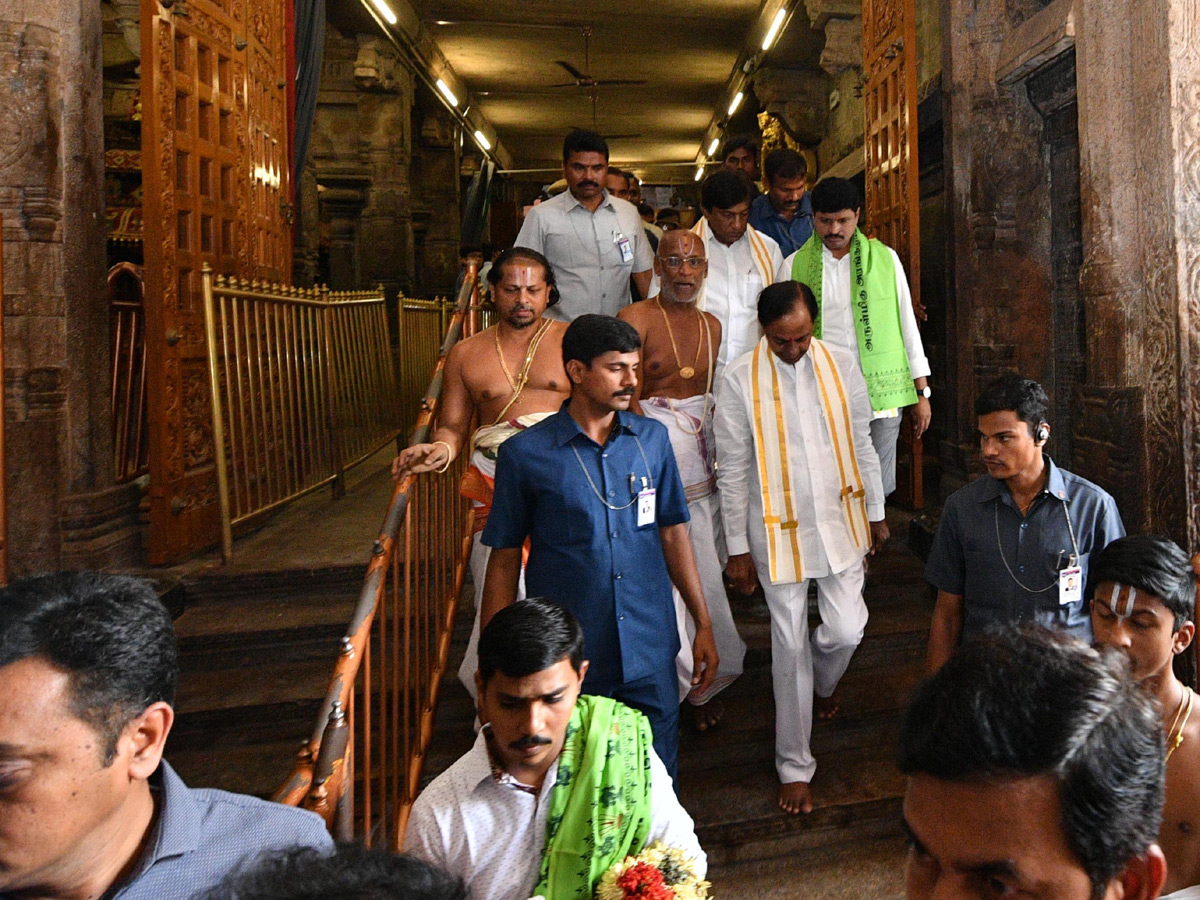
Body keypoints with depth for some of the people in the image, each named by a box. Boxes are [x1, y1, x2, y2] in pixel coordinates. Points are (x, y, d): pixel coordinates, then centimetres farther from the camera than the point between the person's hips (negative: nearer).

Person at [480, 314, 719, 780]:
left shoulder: (653, 438, 2)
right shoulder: (524, 454, -8)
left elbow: (673, 534, 8)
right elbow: (504, 561, -3)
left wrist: (703, 624, 8)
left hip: (650, 652, 3)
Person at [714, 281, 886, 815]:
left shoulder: (840, 365, -3)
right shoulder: (740, 380, -12)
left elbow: (862, 444, 8)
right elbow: (732, 470, -7)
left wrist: (876, 512, 12)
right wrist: (738, 548, -5)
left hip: (841, 521, 3)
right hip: (779, 530, -2)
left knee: (845, 631, 3)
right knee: (790, 646, 6)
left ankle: (825, 682, 43)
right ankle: (794, 765, 23)